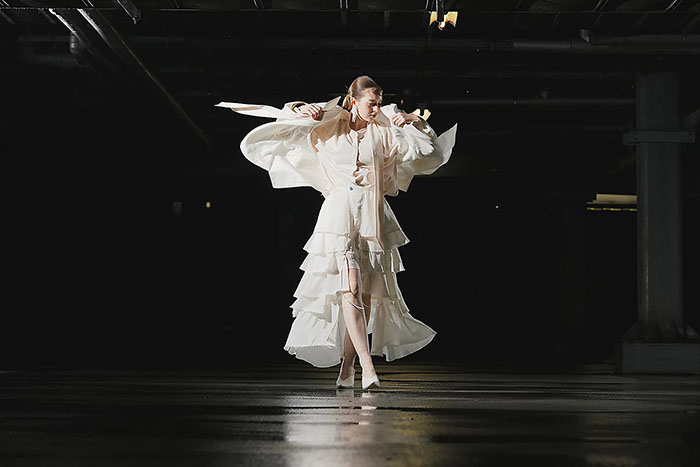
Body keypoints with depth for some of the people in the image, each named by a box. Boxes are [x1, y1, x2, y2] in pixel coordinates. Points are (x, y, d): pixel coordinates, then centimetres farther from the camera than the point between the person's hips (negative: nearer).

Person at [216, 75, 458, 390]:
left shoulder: (384, 131, 9)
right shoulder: (328, 127, 7)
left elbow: (426, 150, 13)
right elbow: (284, 123, 16)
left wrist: (411, 122, -2)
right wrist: (303, 111, -4)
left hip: (373, 216, 2)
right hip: (340, 212, -2)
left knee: (365, 293, 3)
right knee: (350, 288, -16)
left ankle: (347, 367, 13)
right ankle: (368, 367, -21)